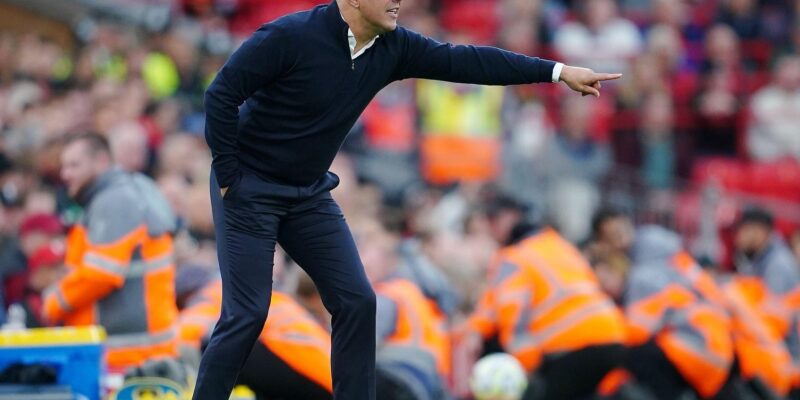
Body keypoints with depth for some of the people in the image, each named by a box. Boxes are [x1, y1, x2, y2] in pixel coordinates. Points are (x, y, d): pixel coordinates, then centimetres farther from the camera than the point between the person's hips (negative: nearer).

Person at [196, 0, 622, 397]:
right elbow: (221, 95, -19)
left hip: (310, 193, 7)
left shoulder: (393, 48, -5)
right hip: (250, 188, -6)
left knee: (355, 301, 0)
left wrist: (557, 71, -10)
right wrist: (228, 177, -17)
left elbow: (464, 61, -6)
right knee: (247, 313, -10)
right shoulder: (289, 37, -24)